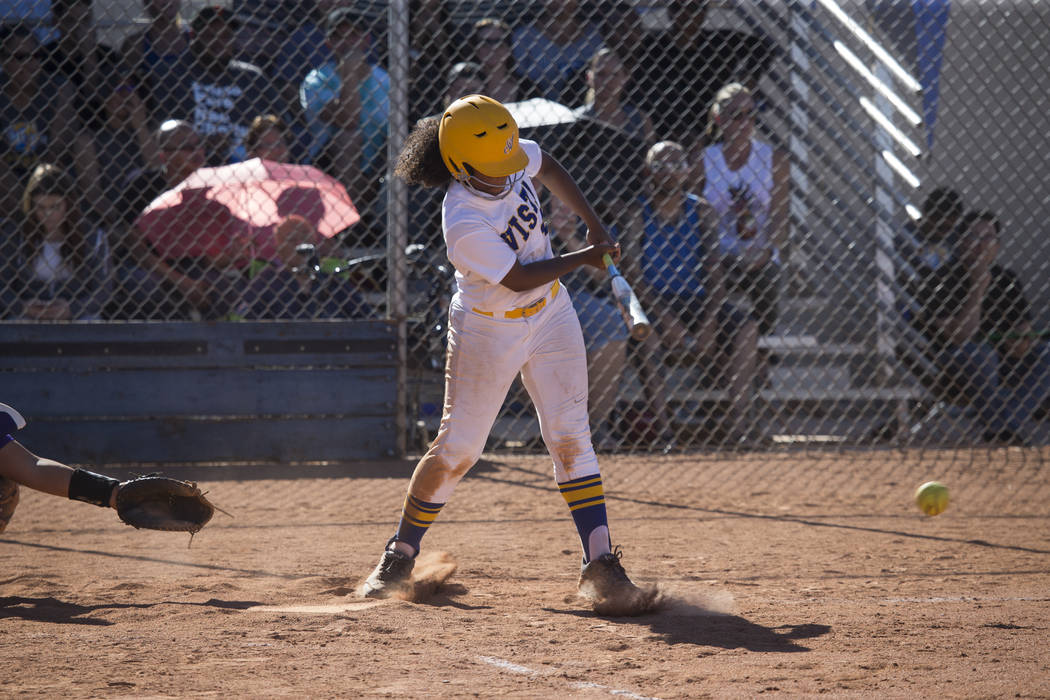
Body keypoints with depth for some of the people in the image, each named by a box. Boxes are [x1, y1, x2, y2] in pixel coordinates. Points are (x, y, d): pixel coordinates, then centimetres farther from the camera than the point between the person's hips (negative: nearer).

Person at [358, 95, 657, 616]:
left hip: (550, 317, 5)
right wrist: (585, 258, -12)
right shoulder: (464, 224, -32)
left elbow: (548, 168, 13)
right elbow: (519, 279, -22)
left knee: (570, 438, -3)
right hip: (489, 331, -5)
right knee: (456, 450, 2)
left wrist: (594, 224, 7)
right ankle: (400, 558, 21)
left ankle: (601, 569, -8)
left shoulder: (514, 157, -12)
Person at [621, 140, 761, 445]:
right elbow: (632, 274, -16)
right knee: (647, 334, -38)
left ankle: (739, 418, -28)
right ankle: (660, 423, -37)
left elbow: (714, 271, -2)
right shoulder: (636, 213, -6)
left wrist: (709, 322, -18)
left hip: (693, 300, 4)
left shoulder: (703, 212, 6)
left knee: (746, 327, -22)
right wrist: (664, 317, -28)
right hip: (649, 303, -4)